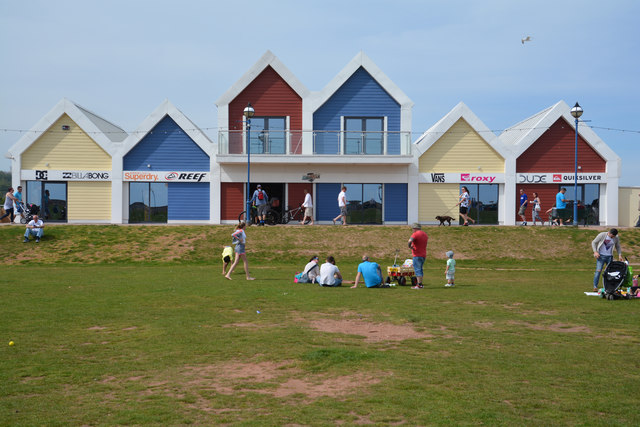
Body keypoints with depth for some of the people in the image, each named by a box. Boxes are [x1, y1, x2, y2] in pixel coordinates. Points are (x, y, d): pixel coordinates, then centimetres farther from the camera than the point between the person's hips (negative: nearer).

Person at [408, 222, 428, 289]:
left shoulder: (415, 234, -12)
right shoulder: (425, 234, 15)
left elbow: (410, 241, -29)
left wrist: (410, 246, -10)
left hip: (417, 255, -9)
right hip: (423, 255, 9)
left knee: (417, 270, -8)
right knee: (420, 269, 17)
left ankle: (419, 285, -12)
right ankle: (420, 283, 18)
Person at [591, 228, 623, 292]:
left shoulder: (616, 238, 1)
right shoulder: (602, 235, -10)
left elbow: (618, 247, 16)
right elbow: (594, 242, -4)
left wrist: (619, 255, 2)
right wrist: (595, 252, -15)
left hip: (609, 257, 4)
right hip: (601, 256, -4)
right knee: (598, 271, -13)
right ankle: (595, 286, -13)